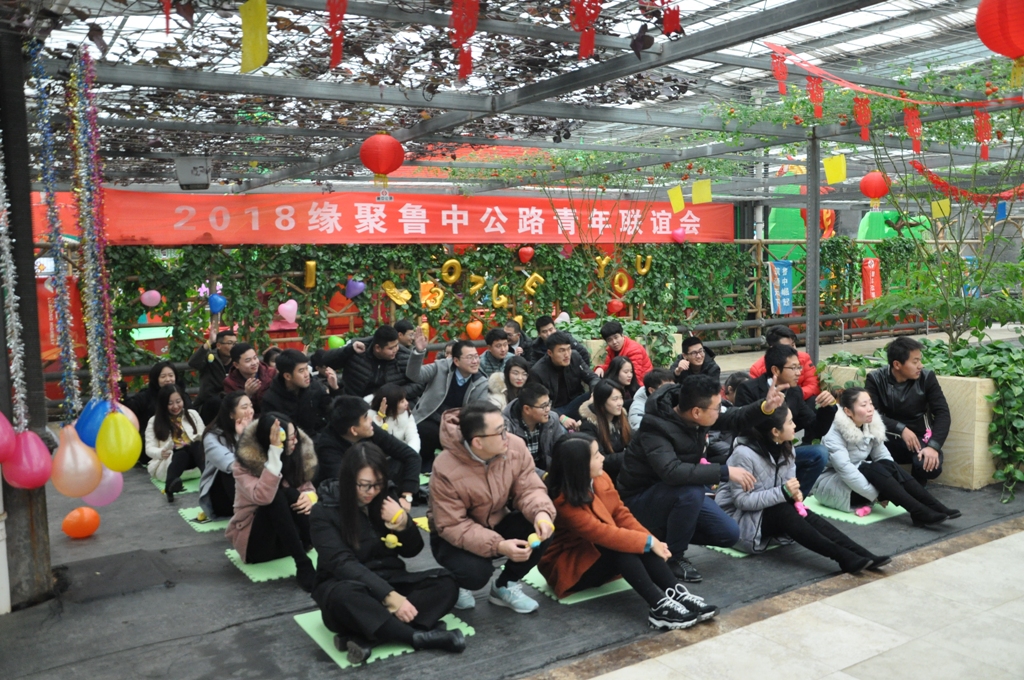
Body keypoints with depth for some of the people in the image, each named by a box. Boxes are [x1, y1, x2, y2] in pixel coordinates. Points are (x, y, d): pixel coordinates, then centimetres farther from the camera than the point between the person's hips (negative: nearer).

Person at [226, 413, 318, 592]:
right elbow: (263, 497, -36)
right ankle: (304, 567, -39)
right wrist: (275, 453, -40)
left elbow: (307, 487, 3)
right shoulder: (245, 464, -18)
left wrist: (309, 497, -22)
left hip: (288, 537, 4)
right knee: (278, 495, -34)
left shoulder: (295, 454, -4)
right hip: (253, 541, -4)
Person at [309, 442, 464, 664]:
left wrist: (404, 525, -15)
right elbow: (342, 564, -23)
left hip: (389, 581, 5)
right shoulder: (324, 512, -12)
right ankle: (420, 636, -32)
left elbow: (412, 551, 9)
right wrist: (389, 596, -34)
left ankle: (365, 636, -34)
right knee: (344, 596, -40)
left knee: (446, 583, -20)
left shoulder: (384, 501, 3)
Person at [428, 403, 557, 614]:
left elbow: (528, 488, -14)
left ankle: (505, 586, 3)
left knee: (541, 527, -22)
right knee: (476, 572, -33)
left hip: (497, 523, 5)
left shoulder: (515, 446, -19)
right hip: (453, 537, -4)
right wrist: (498, 546, -40)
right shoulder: (446, 470, -31)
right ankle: (458, 585, 8)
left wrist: (541, 513, -38)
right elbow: (452, 526, -28)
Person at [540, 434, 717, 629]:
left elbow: (621, 514, -4)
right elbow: (601, 533, -33)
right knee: (618, 546, -33)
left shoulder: (600, 478, -5)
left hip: (599, 557, 7)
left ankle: (677, 594, -31)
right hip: (567, 565, -7)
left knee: (640, 545, -23)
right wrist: (648, 542, -30)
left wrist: (650, 539, -19)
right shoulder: (563, 501, -27)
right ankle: (659, 606, -41)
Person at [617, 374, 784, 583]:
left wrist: (764, 407, -12)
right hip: (641, 500, -8)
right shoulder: (655, 428, -32)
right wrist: (725, 472, -41)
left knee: (729, 534, -2)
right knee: (692, 491, -36)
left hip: (681, 494, 8)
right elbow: (672, 472, -45)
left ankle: (669, 532, 17)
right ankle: (673, 557, -13)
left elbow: (732, 420, 6)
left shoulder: (694, 415, -10)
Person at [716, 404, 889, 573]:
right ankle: (845, 558, -39)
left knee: (803, 514, -23)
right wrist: (783, 493, -29)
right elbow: (742, 500, -24)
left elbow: (785, 489, 5)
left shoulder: (785, 448, 0)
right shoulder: (744, 454, -24)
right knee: (785, 512, -31)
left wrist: (793, 492, -20)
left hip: (770, 511, 7)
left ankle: (862, 555, -31)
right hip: (740, 518, -7)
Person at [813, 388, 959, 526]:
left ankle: (933, 507, -28)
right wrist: (877, 495, -29)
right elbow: (845, 470, -29)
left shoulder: (871, 426, -1)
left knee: (888, 465, -21)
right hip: (829, 485, -6)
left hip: (858, 478, 6)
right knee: (873, 469, -30)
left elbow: (883, 456, -2)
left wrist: (887, 491, -18)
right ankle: (919, 513, -37)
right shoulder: (834, 433, -22)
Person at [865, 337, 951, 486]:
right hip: (888, 440, -1)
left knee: (929, 466, -32)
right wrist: (901, 429, -28)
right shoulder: (875, 379, -7)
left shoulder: (927, 377, -5)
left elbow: (942, 412, -9)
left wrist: (933, 446, -24)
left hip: (919, 438, 1)